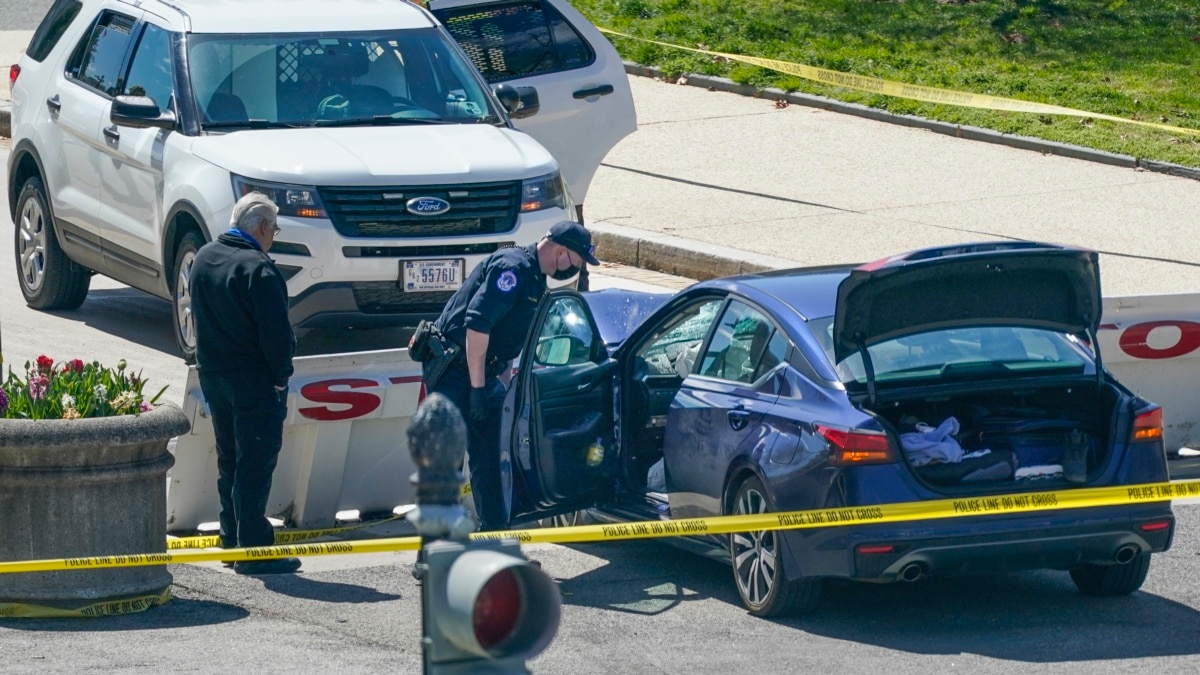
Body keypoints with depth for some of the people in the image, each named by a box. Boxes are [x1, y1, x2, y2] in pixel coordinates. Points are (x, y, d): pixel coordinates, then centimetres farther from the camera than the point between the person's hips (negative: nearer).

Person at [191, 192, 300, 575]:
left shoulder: (203, 259, 7)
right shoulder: (257, 270, -19)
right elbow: (277, 334, -21)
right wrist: (281, 375, -7)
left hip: (212, 375, 8)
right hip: (254, 381, -8)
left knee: (229, 460, 17)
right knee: (255, 464, -5)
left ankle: (232, 541, 22)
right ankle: (253, 548, -5)